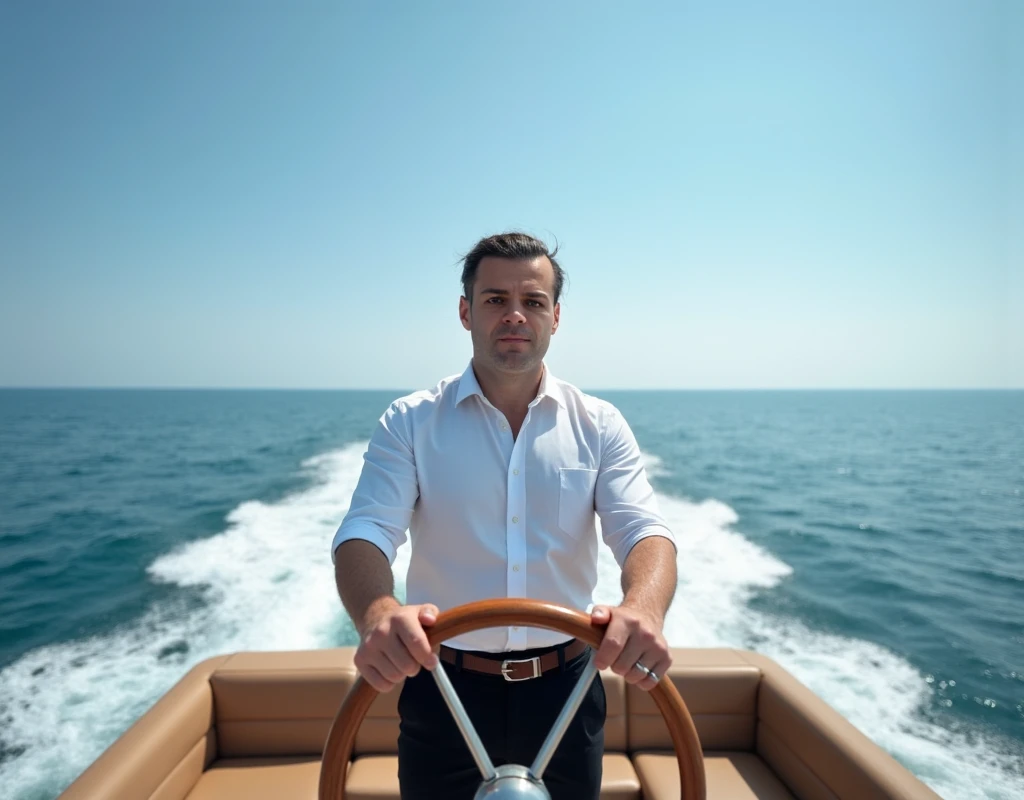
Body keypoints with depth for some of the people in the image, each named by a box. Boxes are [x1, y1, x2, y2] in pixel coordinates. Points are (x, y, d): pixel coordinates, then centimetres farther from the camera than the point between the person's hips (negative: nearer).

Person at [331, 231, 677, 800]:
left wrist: (644, 609, -36)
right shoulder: (410, 423, -6)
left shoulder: (599, 426, -3)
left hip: (565, 687, 2)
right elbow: (365, 532, -16)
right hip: (444, 688, -1)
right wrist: (377, 615, -39)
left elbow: (644, 531, -13)